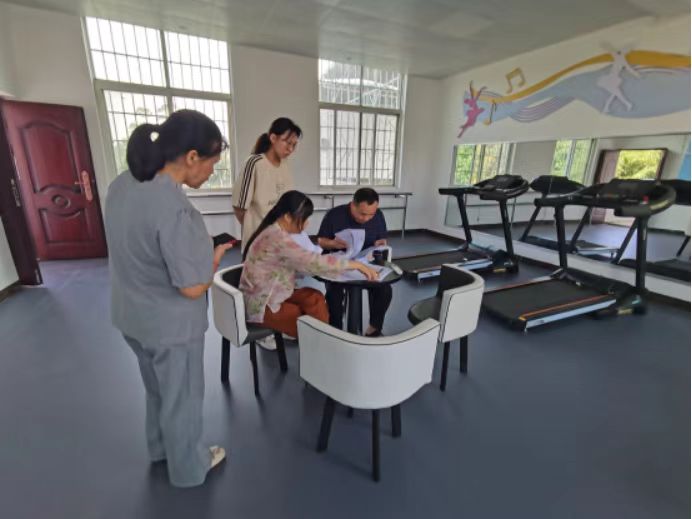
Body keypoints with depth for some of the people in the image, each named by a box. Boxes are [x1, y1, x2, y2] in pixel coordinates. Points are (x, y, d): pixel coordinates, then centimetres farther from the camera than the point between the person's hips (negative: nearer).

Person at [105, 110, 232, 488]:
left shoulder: (122, 184, -4)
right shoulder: (174, 209, -32)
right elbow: (192, 287, -27)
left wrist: (198, 245, 5)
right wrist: (214, 256, -9)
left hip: (131, 315, 8)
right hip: (170, 324, -8)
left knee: (157, 389, 30)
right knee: (182, 398, 17)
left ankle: (161, 447, 54)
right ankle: (188, 467, 42)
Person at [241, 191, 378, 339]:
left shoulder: (275, 233, 5)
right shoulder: (277, 239, -26)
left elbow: (303, 262, 5)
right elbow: (314, 261, -30)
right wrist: (356, 265, -23)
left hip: (271, 297, 8)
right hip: (262, 306, -8)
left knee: (315, 298, -11)